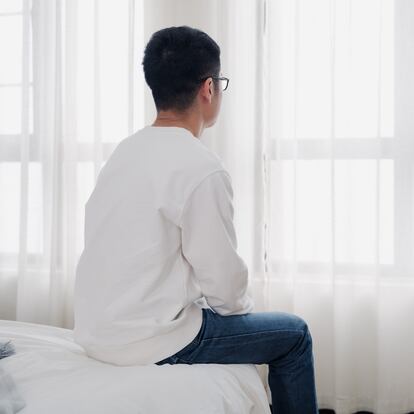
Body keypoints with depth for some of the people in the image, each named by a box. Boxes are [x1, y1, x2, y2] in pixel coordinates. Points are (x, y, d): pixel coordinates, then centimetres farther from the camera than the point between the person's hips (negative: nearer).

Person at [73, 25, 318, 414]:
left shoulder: (125, 151, 5)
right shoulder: (202, 168, -20)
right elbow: (223, 279, -16)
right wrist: (243, 305, 6)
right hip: (147, 341, -8)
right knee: (294, 334, 10)